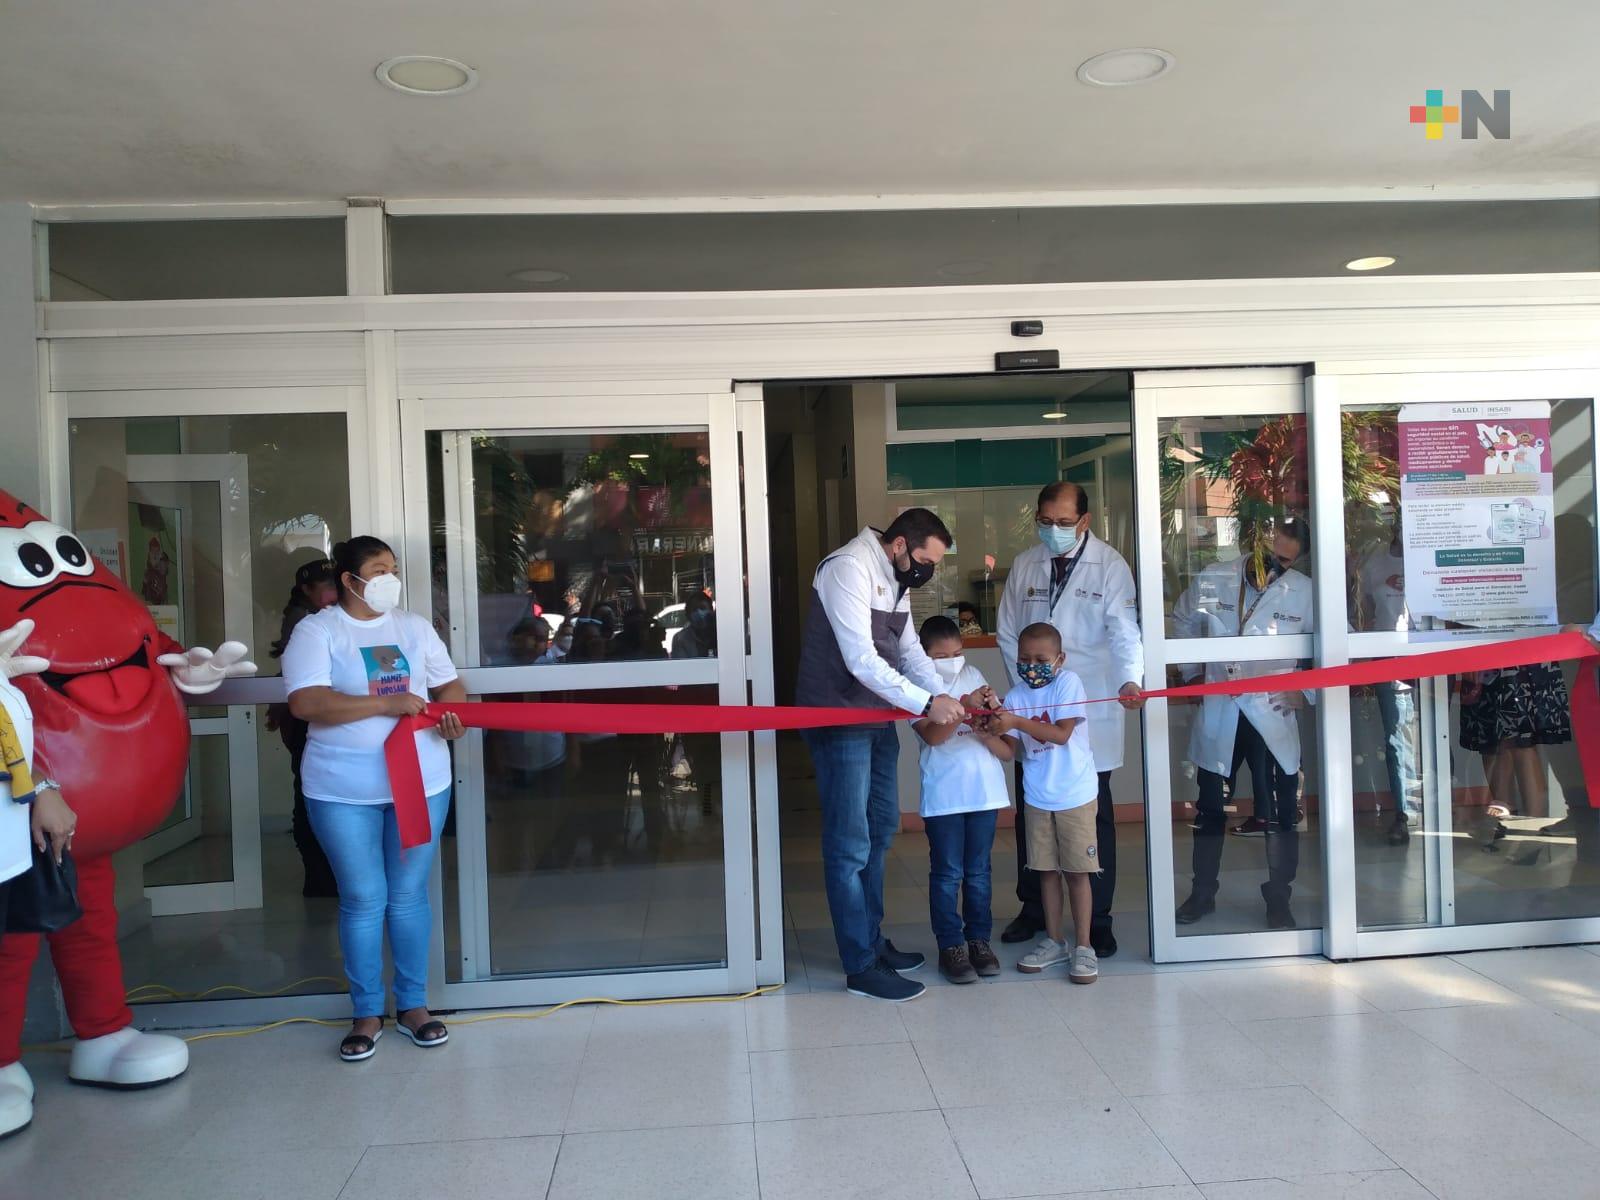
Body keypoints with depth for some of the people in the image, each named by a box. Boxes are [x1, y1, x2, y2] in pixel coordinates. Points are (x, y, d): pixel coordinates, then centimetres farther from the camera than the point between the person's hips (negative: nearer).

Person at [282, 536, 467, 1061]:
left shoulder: (414, 626, 9)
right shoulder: (316, 631, -5)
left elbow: (449, 684, 12)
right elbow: (305, 703, -18)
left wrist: (450, 712, -12)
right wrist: (386, 704, -22)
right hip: (344, 790, -3)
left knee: (409, 895, 10)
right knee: (362, 900, 4)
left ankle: (413, 1004, 23)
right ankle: (367, 1013, 19)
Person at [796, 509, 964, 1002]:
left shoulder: (896, 579, 12)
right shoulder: (848, 568, -18)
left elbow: (911, 653, 9)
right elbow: (861, 661, -25)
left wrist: (949, 698, -6)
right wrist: (925, 703, -25)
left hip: (878, 719, 10)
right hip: (839, 721, -10)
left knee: (880, 831, 16)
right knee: (850, 845, -4)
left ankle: (872, 940, 30)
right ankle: (861, 967, 4)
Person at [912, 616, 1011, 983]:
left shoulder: (974, 677, 8)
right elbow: (932, 735, -19)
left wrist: (986, 732, -12)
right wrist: (964, 709, -31)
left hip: (983, 790, 4)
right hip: (943, 796, -4)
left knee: (978, 871, 13)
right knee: (947, 874, 3)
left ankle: (979, 939, 23)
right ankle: (950, 946, 11)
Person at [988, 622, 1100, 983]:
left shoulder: (1069, 683, -9)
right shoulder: (1014, 696, 1)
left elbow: (1062, 734, -18)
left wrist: (1017, 722, -25)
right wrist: (992, 730, -20)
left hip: (1074, 795, -4)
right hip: (1037, 797, 4)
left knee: (1077, 871, 3)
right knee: (1047, 870, 12)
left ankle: (1082, 946, 14)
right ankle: (1055, 941, 25)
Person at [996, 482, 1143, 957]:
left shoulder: (1110, 565, -5)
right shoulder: (1024, 565, 7)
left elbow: (1124, 631, -14)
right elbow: (1007, 633, 10)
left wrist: (1130, 679, -31)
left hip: (1091, 708, -3)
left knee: (1095, 815, 4)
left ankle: (1098, 918, 16)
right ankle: (1032, 908, 26)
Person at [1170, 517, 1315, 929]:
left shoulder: (1304, 593, -5)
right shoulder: (1211, 581, -1)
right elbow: (1183, 623, 17)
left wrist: (1306, 691, -5)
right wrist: (1193, 670, 11)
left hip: (1273, 718, -1)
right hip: (1218, 717, 1)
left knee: (1280, 815, 4)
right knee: (1210, 810, 12)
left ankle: (1278, 899, 22)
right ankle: (1202, 893, 27)